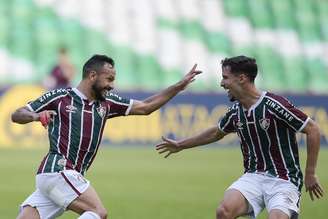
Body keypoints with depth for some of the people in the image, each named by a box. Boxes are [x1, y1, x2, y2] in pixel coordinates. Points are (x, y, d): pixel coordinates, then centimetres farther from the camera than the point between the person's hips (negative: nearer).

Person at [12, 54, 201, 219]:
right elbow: (17, 115, 4)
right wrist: (36, 116, -18)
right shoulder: (60, 97, 0)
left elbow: (145, 107, 20)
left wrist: (179, 86, 16)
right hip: (57, 169, -6)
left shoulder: (106, 103, 16)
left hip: (73, 177, 6)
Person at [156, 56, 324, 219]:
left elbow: (313, 130, -10)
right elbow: (216, 132, 28)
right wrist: (180, 145, 37)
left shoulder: (274, 105, -15)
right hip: (253, 176, 5)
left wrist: (310, 174, -7)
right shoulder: (235, 112, 6)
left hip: (283, 180, -5)